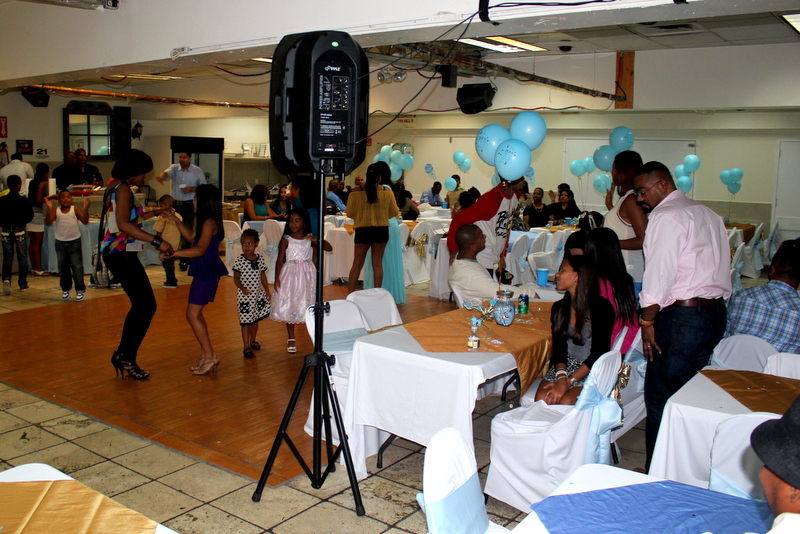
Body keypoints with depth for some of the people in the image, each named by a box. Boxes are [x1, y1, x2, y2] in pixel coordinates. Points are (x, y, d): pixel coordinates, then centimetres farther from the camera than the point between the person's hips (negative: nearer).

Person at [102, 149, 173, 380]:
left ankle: (124, 355, 20)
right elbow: (124, 225, -26)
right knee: (147, 305, -8)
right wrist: (157, 241, -30)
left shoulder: (115, 187, 18)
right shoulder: (123, 189, -13)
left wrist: (155, 213, 31)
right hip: (121, 254, -11)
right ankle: (126, 356, -3)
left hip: (117, 254, 11)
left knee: (141, 306, 15)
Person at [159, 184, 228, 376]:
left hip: (208, 271, -10)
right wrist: (175, 219, 24)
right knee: (196, 313, 14)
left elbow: (200, 249, -26)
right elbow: (191, 237, 27)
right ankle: (206, 356, 20)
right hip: (205, 271, 10)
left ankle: (209, 357, -1)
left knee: (193, 314, -7)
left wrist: (172, 253, -27)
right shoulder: (206, 222, 14)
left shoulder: (209, 223, -17)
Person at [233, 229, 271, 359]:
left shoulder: (260, 259, 2)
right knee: (246, 321, 1)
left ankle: (253, 340, 38)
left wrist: (267, 291, 11)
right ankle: (246, 347, 11)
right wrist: (242, 288, -25)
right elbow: (236, 278, -9)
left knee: (256, 318, 18)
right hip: (245, 295, -5)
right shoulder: (240, 261, -11)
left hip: (258, 294, 5)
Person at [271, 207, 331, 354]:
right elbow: (280, 260, -1)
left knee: (309, 305, 4)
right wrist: (277, 278, -9)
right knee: (288, 306, 3)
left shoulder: (310, 238, 2)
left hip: (307, 275, 1)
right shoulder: (286, 240, -1)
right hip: (290, 274, -1)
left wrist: (317, 241, -20)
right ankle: (291, 339, 14)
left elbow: (329, 248, -3)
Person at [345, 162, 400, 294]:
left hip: (363, 230, -1)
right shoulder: (387, 192, -6)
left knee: (357, 264, 8)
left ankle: (350, 294, 9)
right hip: (381, 230, 1)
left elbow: (350, 213, -4)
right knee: (378, 263, 10)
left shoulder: (356, 192, -9)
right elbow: (394, 212, 4)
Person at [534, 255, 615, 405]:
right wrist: (561, 377, -18)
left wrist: (568, 382, -19)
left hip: (591, 370, -4)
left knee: (565, 402, -31)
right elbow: (558, 348, 3)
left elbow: (599, 353, -12)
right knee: (542, 399, -26)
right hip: (565, 366, 4)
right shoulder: (559, 308, 10)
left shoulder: (602, 308, -8)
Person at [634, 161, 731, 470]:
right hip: (716, 313, 9)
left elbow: (660, 271, -16)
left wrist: (647, 320, -11)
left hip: (682, 316, -9)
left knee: (660, 398, 0)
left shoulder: (666, 216, -9)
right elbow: (720, 267, 16)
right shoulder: (708, 214, 17)